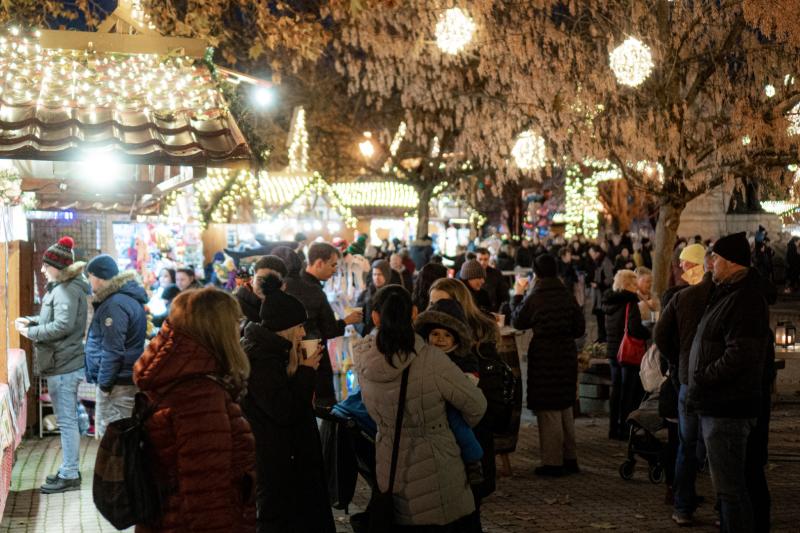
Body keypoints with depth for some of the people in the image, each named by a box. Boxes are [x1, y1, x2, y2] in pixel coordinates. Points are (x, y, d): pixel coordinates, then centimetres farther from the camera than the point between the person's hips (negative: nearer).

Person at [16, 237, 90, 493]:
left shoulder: (66, 290, -17)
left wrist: (30, 333, -16)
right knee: (67, 420, 16)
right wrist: (32, 320, 7)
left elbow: (63, 326, -25)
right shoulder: (61, 287, 16)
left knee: (67, 421, -4)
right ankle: (69, 470, 26)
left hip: (63, 366, -11)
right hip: (63, 364, 11)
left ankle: (69, 476, 1)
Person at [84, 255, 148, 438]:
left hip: (117, 382, -10)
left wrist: (104, 383, -16)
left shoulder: (114, 304, -18)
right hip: (130, 377, 10)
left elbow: (112, 350, -21)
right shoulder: (130, 297, 15)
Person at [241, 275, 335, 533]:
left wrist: (300, 369, 0)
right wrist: (307, 371, -17)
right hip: (274, 462, -10)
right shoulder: (260, 360, -23)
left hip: (275, 454, 10)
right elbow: (286, 410, -27)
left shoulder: (266, 349, 9)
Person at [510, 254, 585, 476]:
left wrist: (518, 295, 11)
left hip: (544, 358, -5)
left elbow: (517, 321, 1)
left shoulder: (534, 297, -14)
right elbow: (580, 327, 4)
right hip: (567, 356, 5)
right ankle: (570, 459, 24)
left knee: (548, 410, 1)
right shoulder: (568, 296, -2)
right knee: (565, 407, 17)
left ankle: (553, 462, 5)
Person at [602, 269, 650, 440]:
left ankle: (613, 428, 19)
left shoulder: (610, 302, 8)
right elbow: (635, 329, -27)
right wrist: (650, 334, -11)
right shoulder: (630, 303, -17)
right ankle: (624, 430, 3)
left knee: (616, 389, 14)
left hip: (613, 351, 8)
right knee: (629, 392, 0)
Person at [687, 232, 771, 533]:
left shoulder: (744, 300, -17)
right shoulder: (728, 295, 16)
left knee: (730, 489, -5)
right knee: (728, 487, 19)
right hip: (718, 406, 11)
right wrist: (699, 389, 13)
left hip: (728, 410, -11)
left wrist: (700, 380, -18)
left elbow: (739, 356, -26)